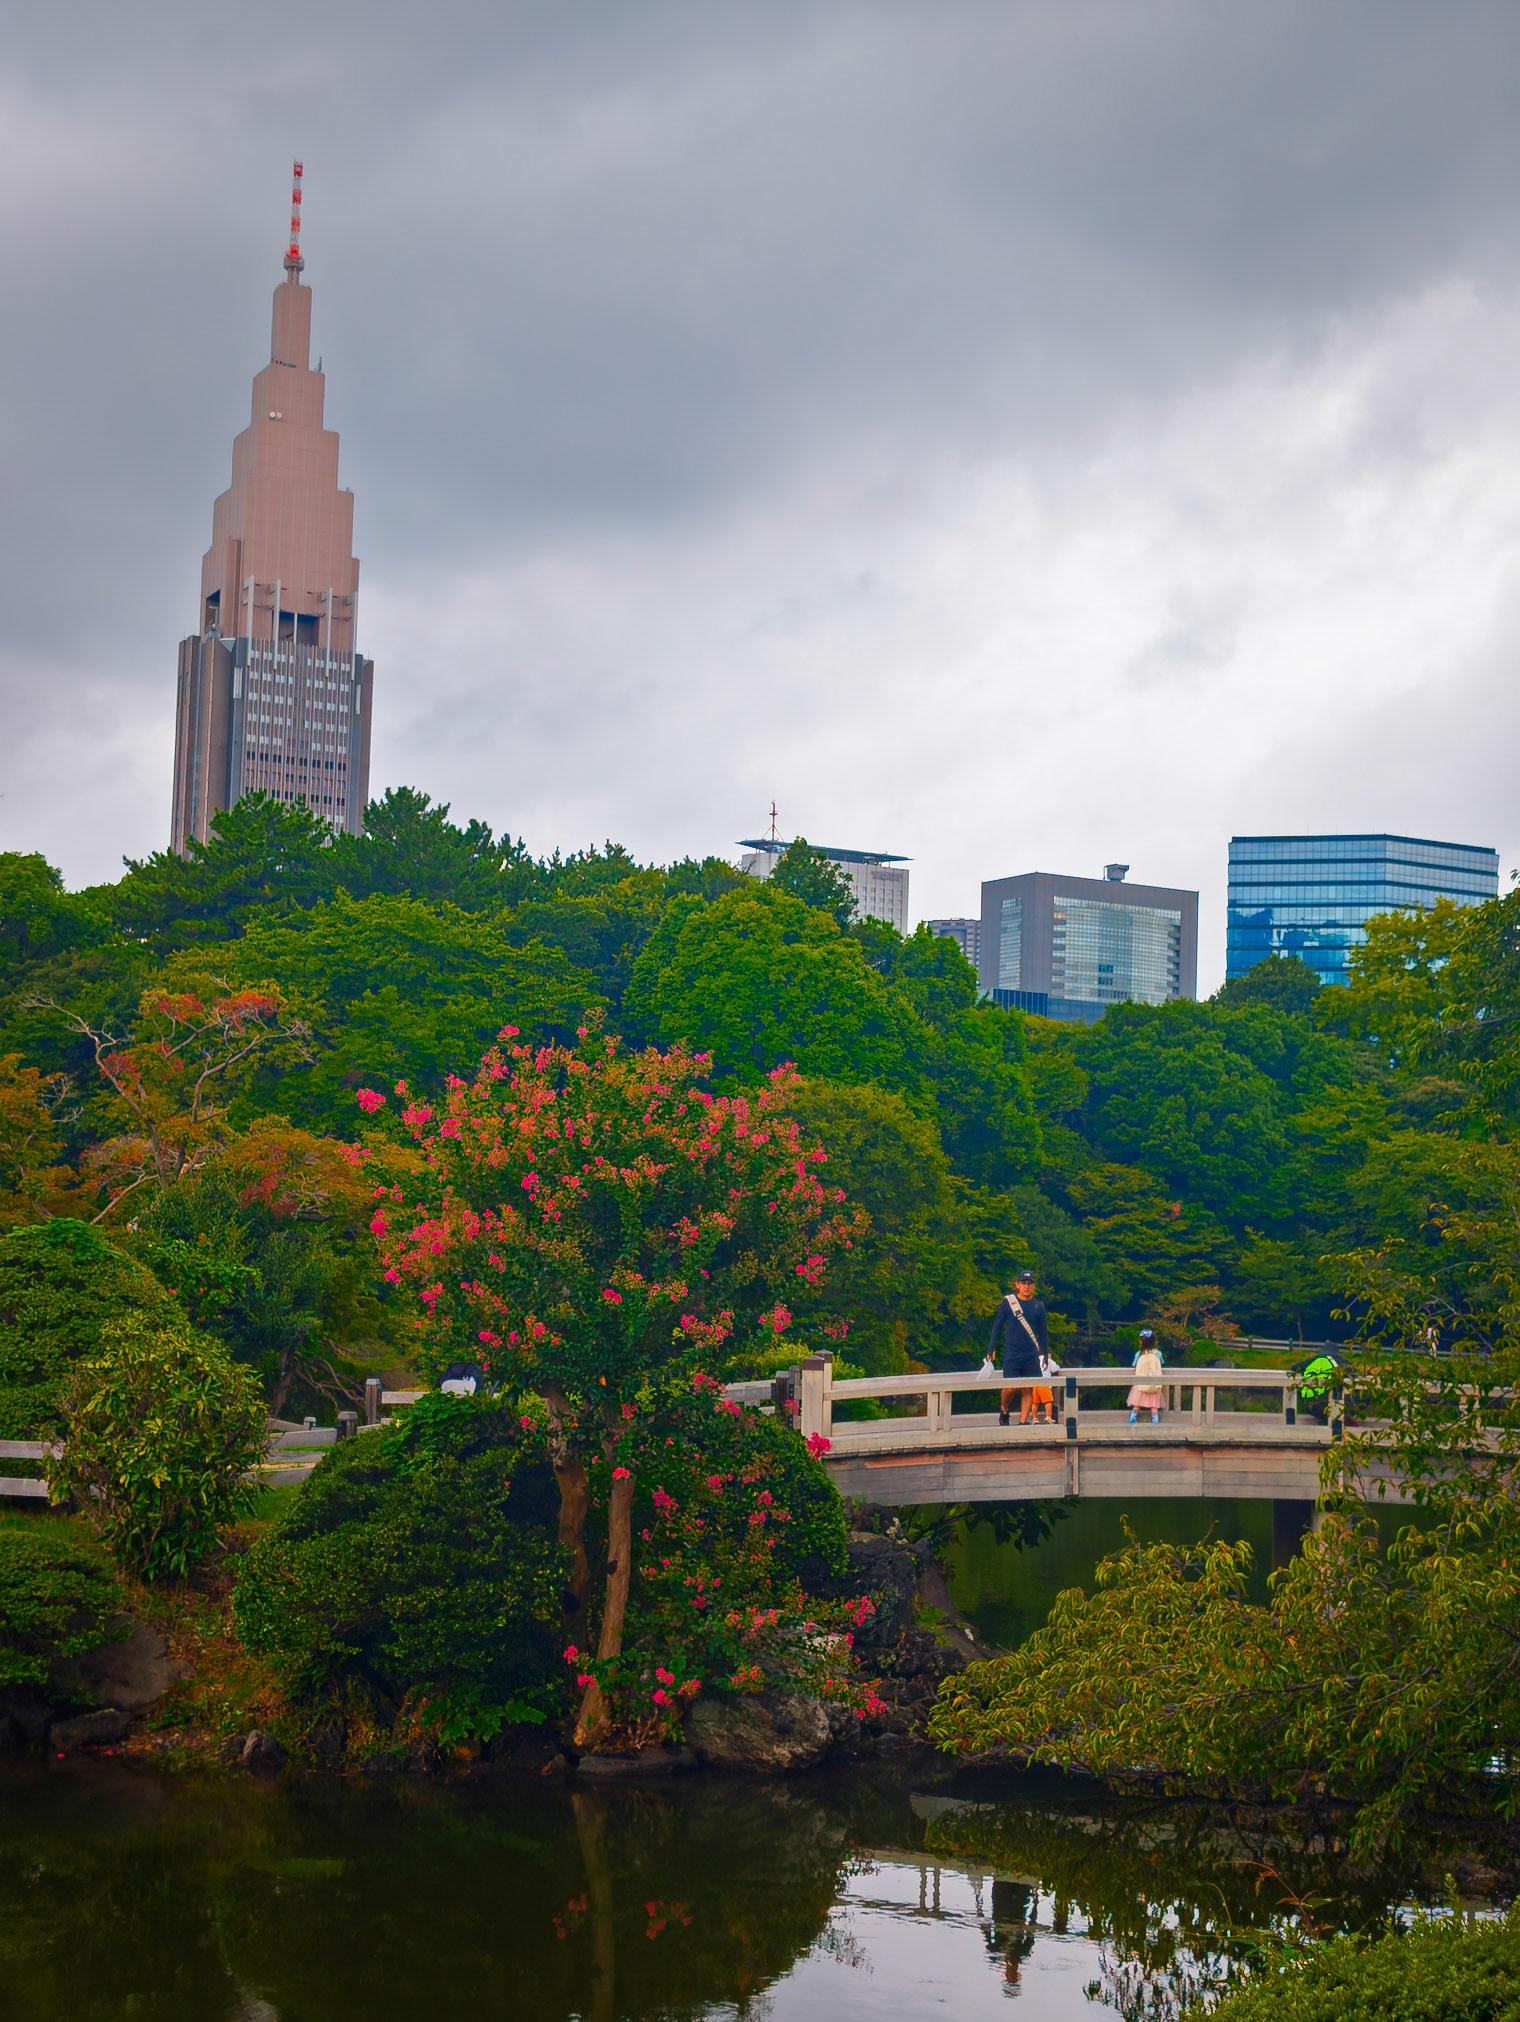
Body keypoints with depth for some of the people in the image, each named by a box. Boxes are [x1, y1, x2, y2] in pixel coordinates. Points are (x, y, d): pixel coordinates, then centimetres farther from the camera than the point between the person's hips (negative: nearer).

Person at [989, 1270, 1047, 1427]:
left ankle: (1023, 1420, 2)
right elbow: (997, 1326, 7)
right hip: (1011, 1354, -2)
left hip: (1031, 1355, 2)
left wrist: (1045, 1354, 16)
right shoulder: (1008, 1302, 2)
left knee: (1028, 1390, -3)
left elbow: (1042, 1332, 16)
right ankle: (1003, 1411, 17)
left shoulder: (1038, 1306, 8)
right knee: (1010, 1388, -10)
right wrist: (991, 1349, 3)